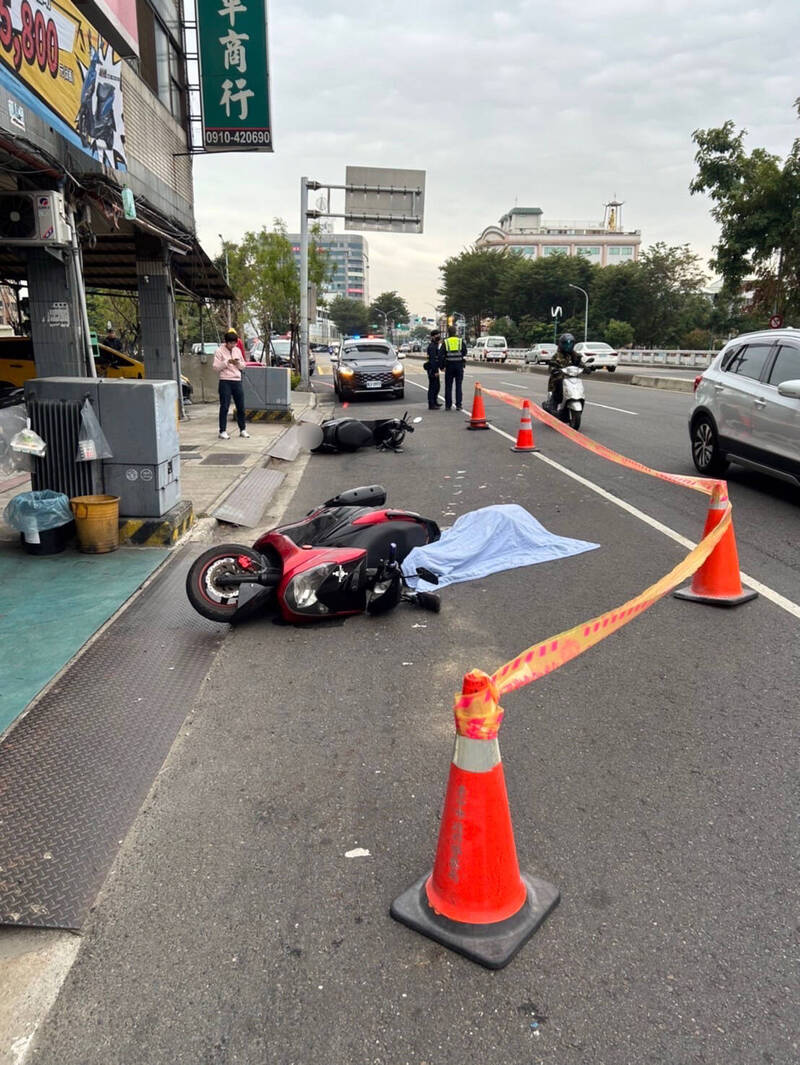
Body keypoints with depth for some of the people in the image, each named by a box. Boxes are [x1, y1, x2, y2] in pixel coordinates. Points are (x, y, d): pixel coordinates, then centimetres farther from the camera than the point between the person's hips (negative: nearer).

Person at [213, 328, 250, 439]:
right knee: (224, 407, -5)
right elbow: (216, 367, -8)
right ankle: (222, 431, -1)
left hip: (237, 381, 5)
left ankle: (242, 430, 17)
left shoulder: (237, 350, 13)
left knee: (241, 406, 8)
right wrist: (227, 362, -17)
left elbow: (243, 366, 16)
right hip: (225, 382, -5)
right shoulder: (219, 351, -2)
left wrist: (238, 363, -5)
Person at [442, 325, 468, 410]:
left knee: (448, 386, 5)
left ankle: (448, 405, 4)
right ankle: (458, 405, 1)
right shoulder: (461, 341, 2)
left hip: (449, 366, 0)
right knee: (458, 386, 4)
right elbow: (465, 352, 3)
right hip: (459, 366, 0)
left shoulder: (445, 342, 0)